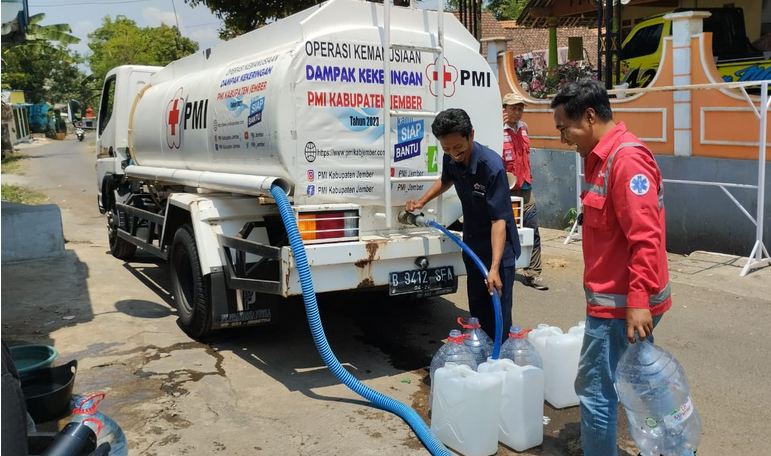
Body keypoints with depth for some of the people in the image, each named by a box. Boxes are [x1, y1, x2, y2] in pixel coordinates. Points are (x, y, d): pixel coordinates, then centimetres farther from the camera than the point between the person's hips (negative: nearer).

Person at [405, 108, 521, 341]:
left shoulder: (492, 166, -28)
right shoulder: (450, 160, -7)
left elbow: (499, 220, -30)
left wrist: (494, 267, -37)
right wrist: (421, 201, 10)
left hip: (498, 246, -7)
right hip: (472, 243, 7)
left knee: (499, 314, -6)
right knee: (477, 312, 15)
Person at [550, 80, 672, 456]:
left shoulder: (626, 158, -19)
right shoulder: (603, 157, 13)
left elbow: (645, 238, -25)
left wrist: (639, 300, -26)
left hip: (620, 303, -10)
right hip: (617, 299, 10)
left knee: (595, 392, 0)